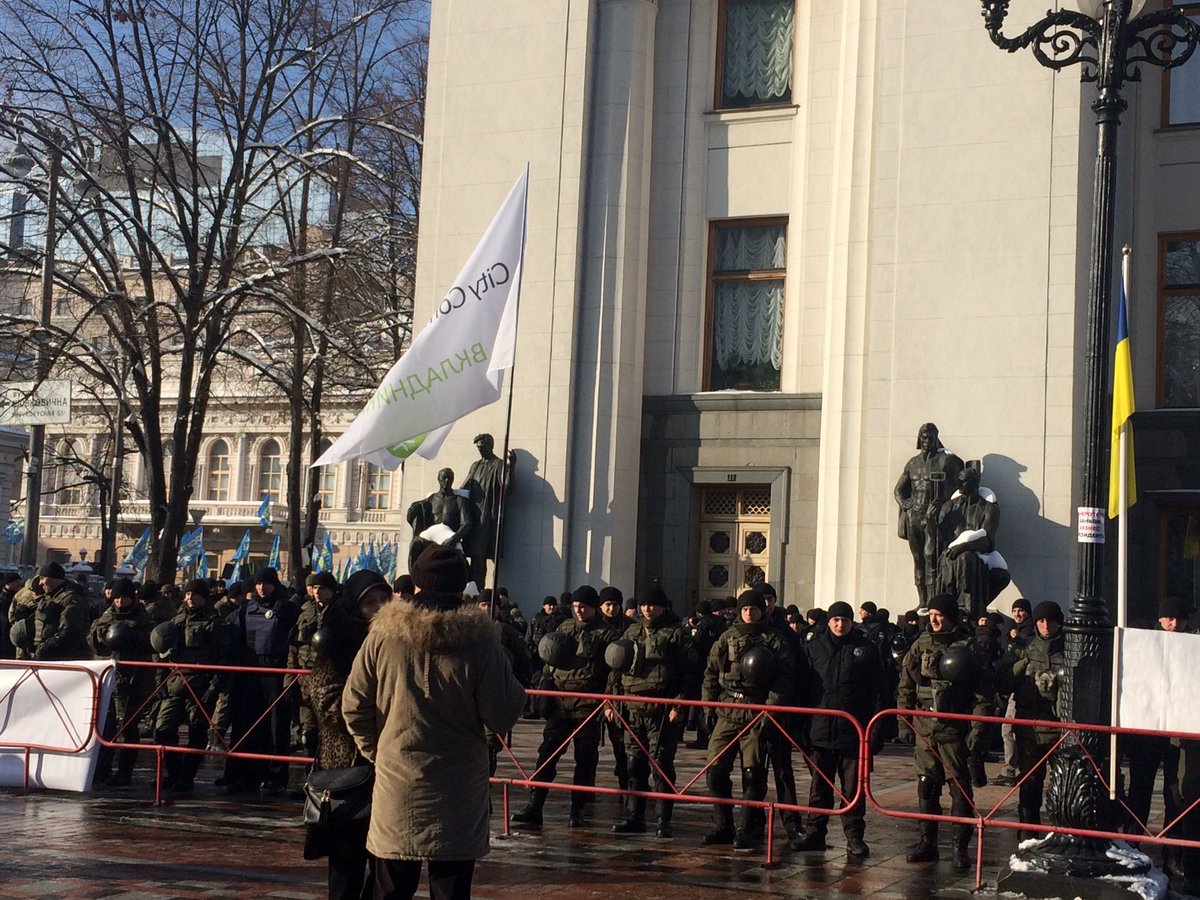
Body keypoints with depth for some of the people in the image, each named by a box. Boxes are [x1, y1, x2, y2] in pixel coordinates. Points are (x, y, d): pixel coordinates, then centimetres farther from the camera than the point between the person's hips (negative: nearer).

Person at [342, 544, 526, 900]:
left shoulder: (383, 635, -6)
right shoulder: (479, 642, -11)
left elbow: (353, 706, 0)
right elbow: (502, 716, -8)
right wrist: (515, 688, 11)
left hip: (396, 789, 1)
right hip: (457, 796, -1)